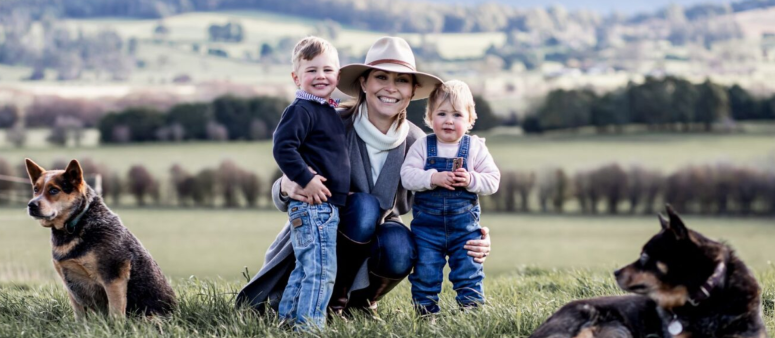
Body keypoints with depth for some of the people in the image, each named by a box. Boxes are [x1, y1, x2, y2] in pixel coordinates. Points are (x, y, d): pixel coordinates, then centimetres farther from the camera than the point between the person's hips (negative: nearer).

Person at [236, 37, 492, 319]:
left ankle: (363, 298, 2)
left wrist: (474, 242, -28)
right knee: (365, 206, -32)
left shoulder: (416, 143, -13)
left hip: (379, 234, 2)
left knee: (400, 252, -31)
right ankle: (334, 299, -13)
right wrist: (287, 187, -45)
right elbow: (280, 198, -18)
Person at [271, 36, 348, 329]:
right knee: (321, 269, -11)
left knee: (306, 268, 16)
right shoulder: (301, 110, -13)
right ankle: (310, 325, -9)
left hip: (329, 205, 10)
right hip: (312, 205, -10)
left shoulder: (328, 111, 17)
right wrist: (305, 179, -24)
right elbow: (282, 147, -22)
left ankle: (288, 318, 24)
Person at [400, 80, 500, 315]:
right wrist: (433, 178, -26)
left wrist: (471, 180, -21)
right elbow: (407, 175, -12)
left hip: (465, 226, 0)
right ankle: (426, 311, 17)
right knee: (425, 273, 5)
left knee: (469, 273, 4)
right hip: (427, 224, 0)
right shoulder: (422, 147, -2)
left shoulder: (476, 148, -1)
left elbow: (493, 180, -2)